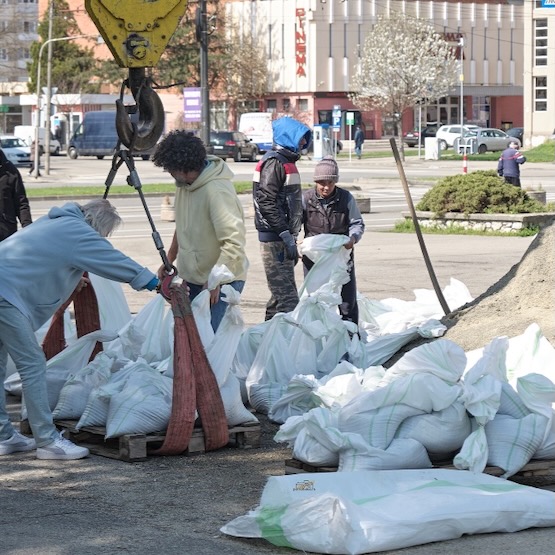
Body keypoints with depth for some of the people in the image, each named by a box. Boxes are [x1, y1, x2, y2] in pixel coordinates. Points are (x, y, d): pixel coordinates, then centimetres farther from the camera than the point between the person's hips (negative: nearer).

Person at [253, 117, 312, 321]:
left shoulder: (287, 162, 19)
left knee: (280, 295, 14)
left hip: (282, 238, 11)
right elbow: (267, 203, -21)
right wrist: (287, 235, -22)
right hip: (274, 238, -11)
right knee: (287, 297, -15)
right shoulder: (274, 163, -13)